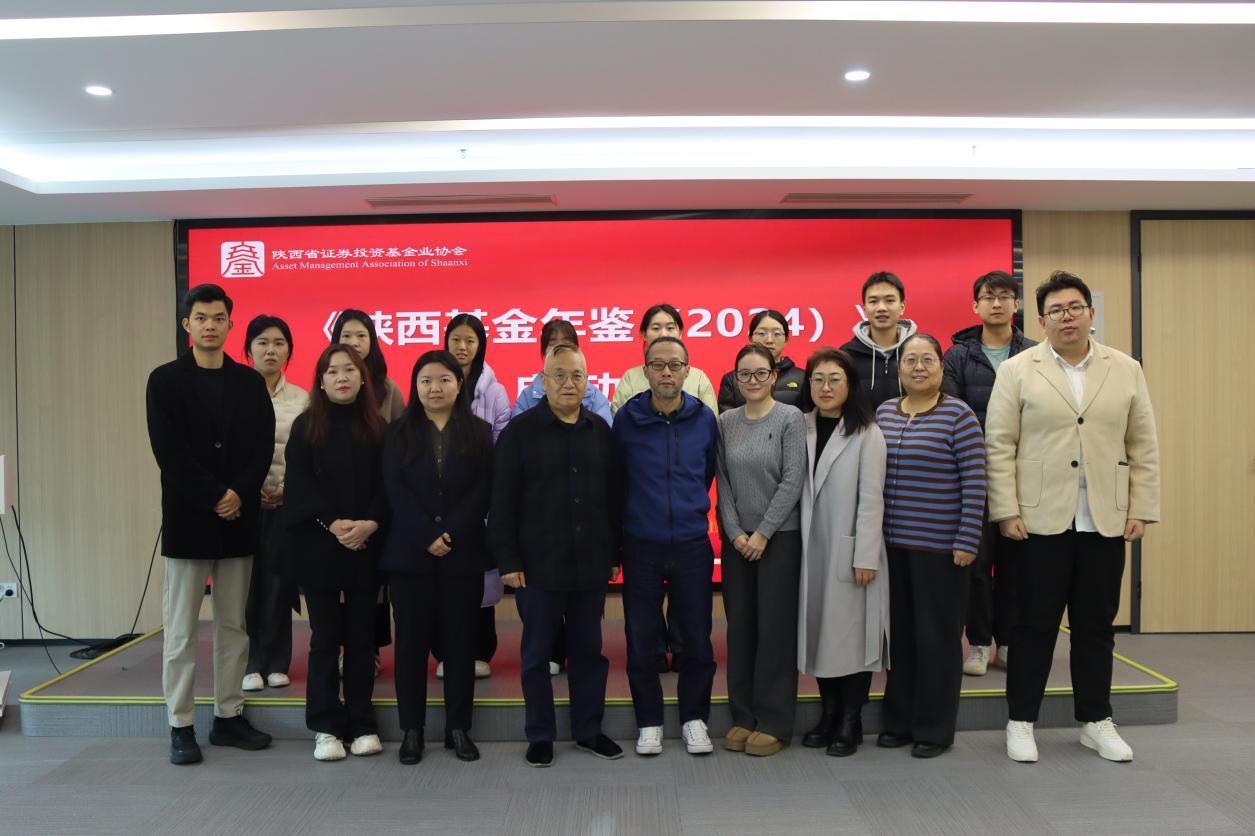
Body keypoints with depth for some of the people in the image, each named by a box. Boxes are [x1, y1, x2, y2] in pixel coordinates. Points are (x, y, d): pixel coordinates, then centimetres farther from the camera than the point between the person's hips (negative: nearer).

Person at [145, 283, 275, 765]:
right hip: (188, 519, -3)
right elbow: (169, 452, -8)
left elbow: (263, 447, 3)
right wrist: (214, 498, -14)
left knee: (234, 626, 8)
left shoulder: (250, 382, 8)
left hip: (238, 519, 3)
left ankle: (228, 717, 18)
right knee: (180, 630, 3)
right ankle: (181, 726, 12)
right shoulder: (165, 381, 1)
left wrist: (239, 494, -12)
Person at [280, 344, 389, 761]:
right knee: (325, 636, 4)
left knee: (361, 635, 6)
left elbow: (387, 484, 1)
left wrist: (370, 523, -15)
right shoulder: (306, 426, 4)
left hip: (366, 546, 1)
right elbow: (299, 482, -4)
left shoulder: (377, 427, 6)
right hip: (318, 546, -1)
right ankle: (325, 726, 12)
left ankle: (362, 724, 15)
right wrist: (333, 523, -16)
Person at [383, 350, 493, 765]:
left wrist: (452, 534, -14)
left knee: (460, 640, 5)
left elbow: (483, 491, -2)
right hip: (409, 554, 0)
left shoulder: (479, 432, 6)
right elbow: (396, 491, -3)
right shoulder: (399, 433, 7)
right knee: (412, 640, 5)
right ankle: (411, 729, 15)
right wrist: (426, 538, -14)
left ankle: (458, 727, 16)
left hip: (463, 554, 0)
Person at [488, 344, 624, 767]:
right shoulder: (519, 431, -4)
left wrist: (614, 554, 7)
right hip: (538, 566, -3)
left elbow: (612, 497, 9)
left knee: (589, 650, 12)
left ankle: (589, 730, 27)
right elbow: (502, 502, -5)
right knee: (537, 652, 8)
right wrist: (507, 560, -9)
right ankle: (540, 736, 22)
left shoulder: (601, 431, 7)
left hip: (591, 564, 3)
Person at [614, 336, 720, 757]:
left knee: (697, 639, 6)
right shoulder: (627, 419, -5)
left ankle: (694, 718, 26)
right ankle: (649, 722, 24)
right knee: (641, 640, 7)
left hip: (692, 546, 1)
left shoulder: (704, 418, 0)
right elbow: (615, 479, 6)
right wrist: (632, 517, 10)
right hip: (640, 547, -1)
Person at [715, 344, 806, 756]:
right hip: (736, 539, 4)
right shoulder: (726, 422, 6)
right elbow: (722, 480, 5)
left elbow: (793, 481, -9)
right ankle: (743, 717, 19)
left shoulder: (790, 418, -4)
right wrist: (735, 533, -4)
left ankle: (774, 723, 12)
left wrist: (763, 533, -11)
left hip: (779, 537, -3)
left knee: (775, 627, 1)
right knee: (739, 626, 7)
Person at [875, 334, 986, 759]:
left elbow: (975, 483, -9)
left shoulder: (958, 415, -6)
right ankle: (898, 721, 25)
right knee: (899, 632, 12)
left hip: (940, 547, -5)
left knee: (937, 635, 4)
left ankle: (934, 729, 18)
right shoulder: (884, 412, 9)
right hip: (892, 544, 5)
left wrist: (966, 542, -12)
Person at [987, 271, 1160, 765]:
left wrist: (1142, 511, 2)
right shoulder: (1017, 371, 0)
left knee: (1097, 624, 11)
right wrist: (1006, 512, -9)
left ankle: (1095, 721, 25)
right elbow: (999, 446, -3)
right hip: (1042, 519, -2)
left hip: (1106, 521, 3)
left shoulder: (1127, 370, 8)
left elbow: (1143, 447, 8)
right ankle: (1021, 721, 16)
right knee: (1035, 624, 4)